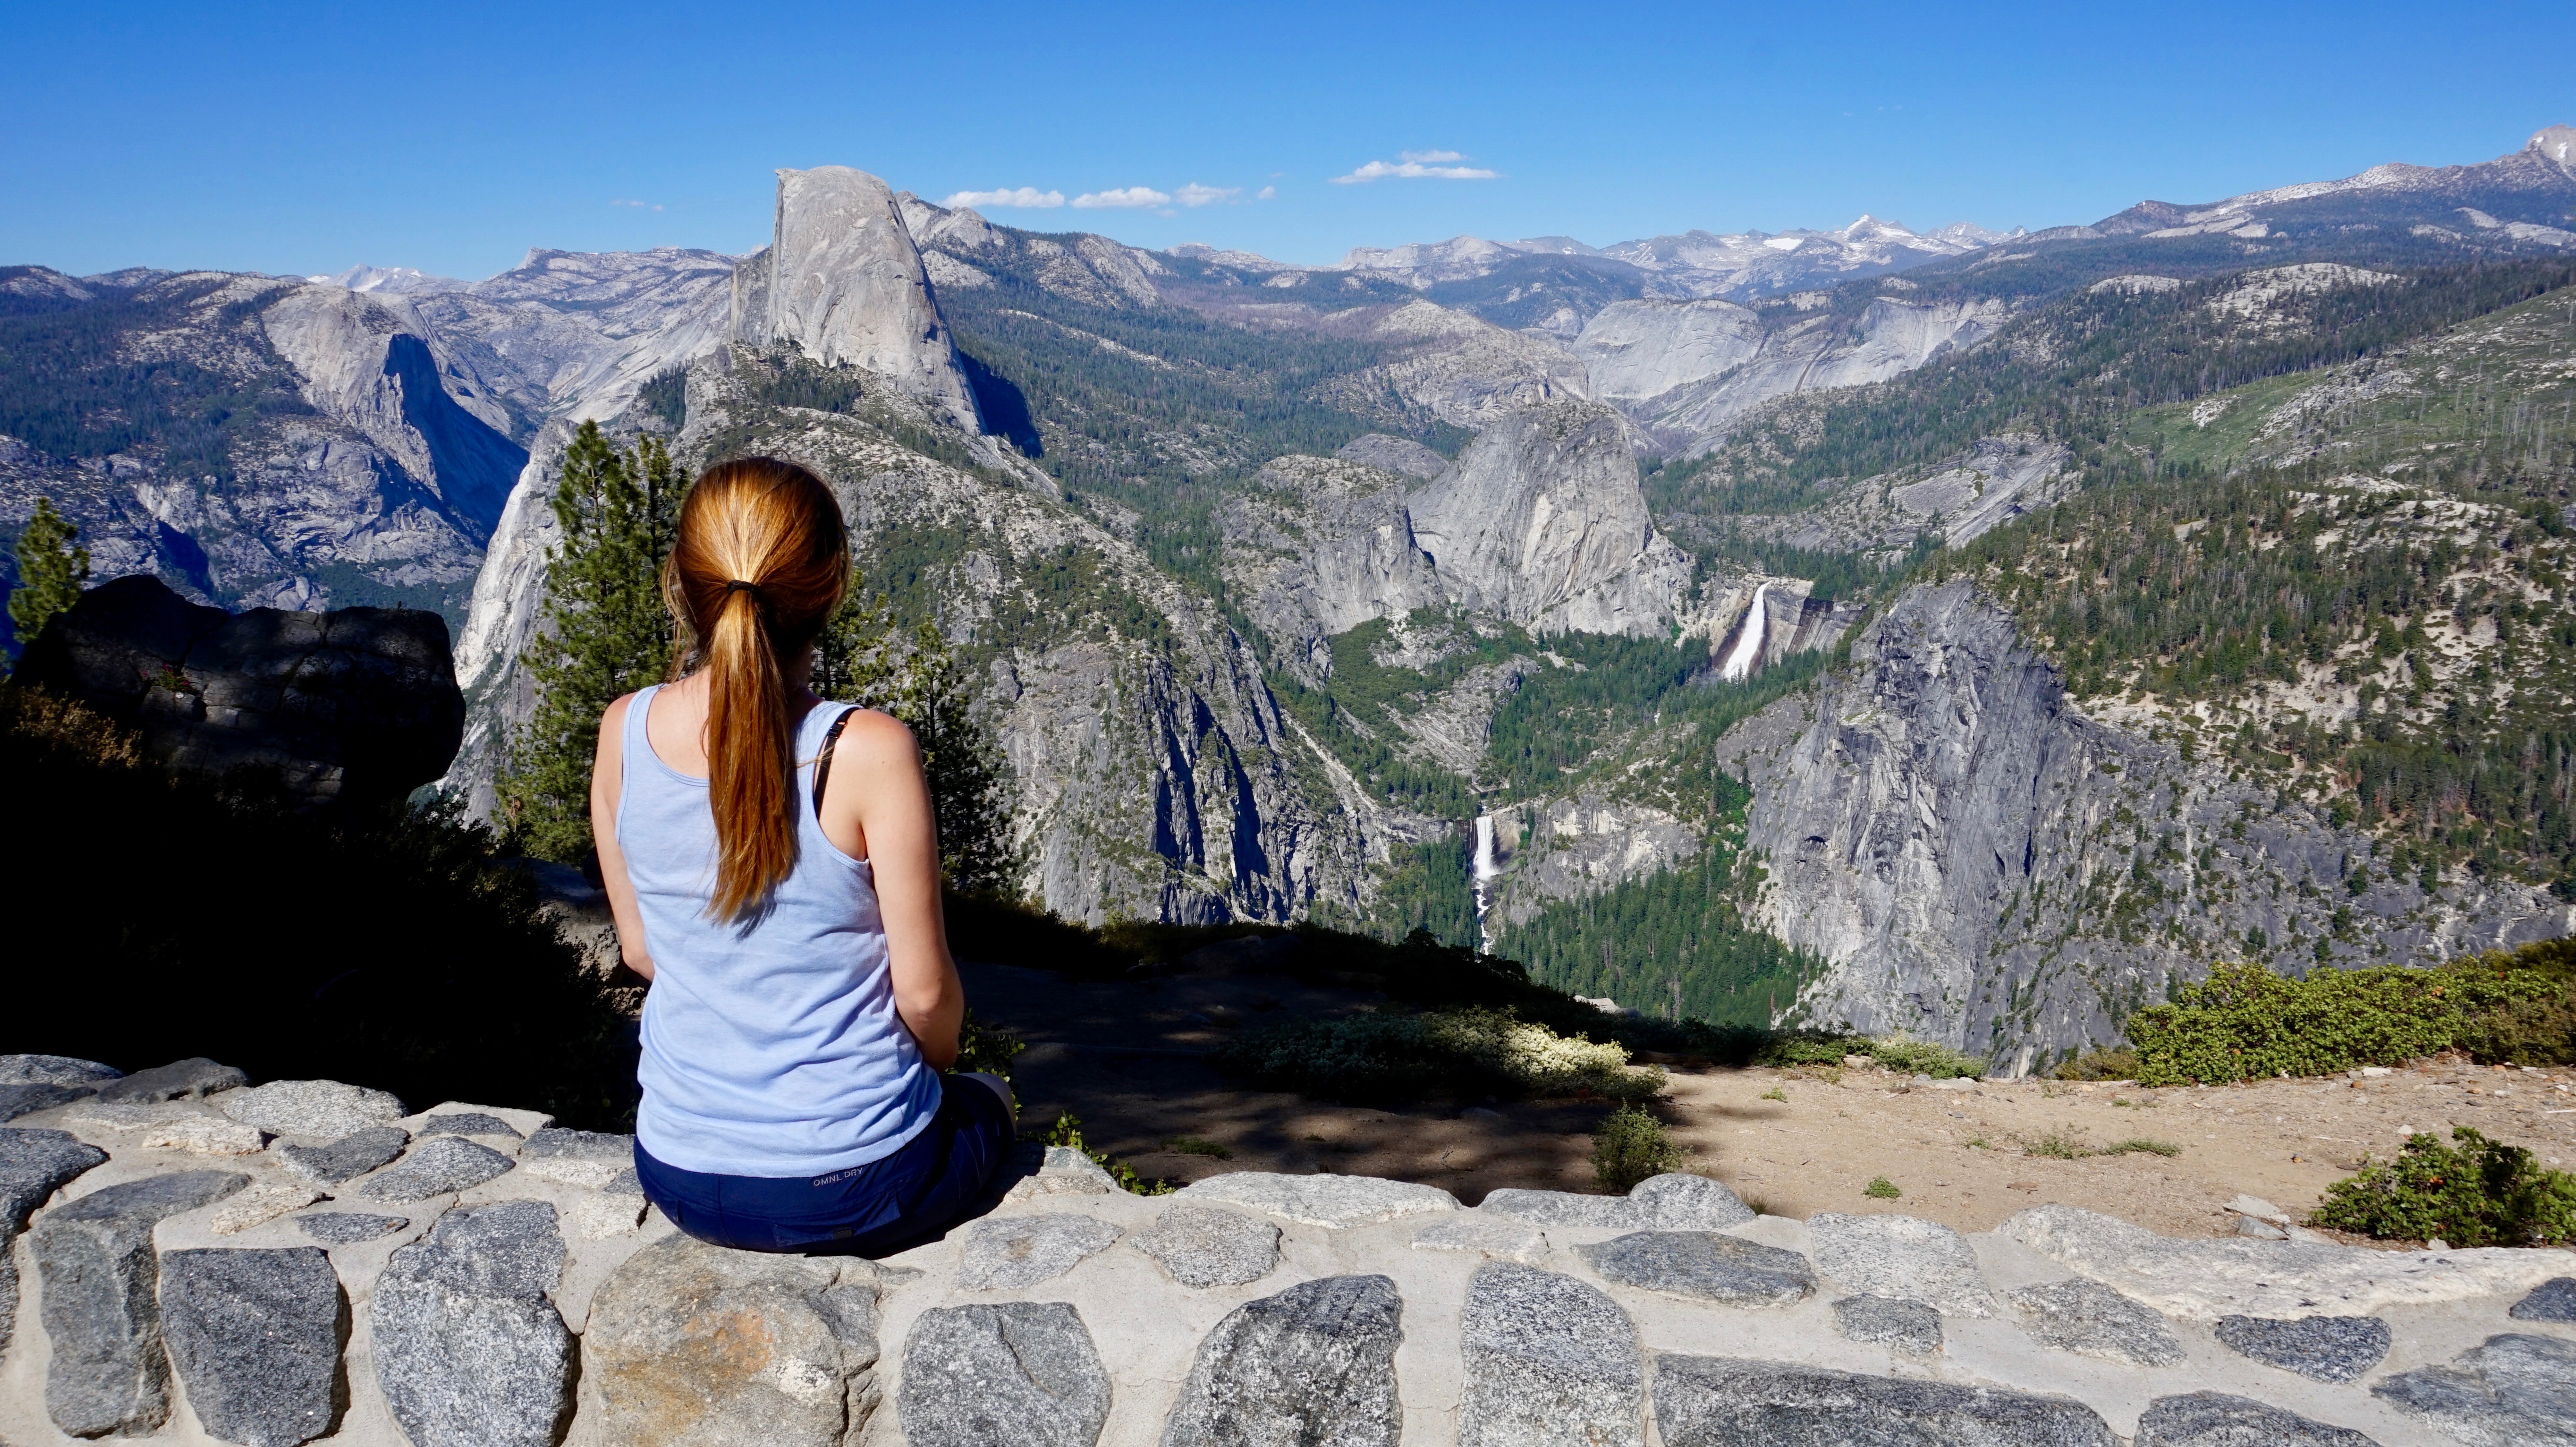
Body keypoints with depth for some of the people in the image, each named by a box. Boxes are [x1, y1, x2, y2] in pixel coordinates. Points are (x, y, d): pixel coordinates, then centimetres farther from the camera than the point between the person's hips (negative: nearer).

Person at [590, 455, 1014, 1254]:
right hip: (853, 1189, -4)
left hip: (680, 1180, 4)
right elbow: (925, 991, -14)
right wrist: (934, 1067, 7)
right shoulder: (869, 751, -22)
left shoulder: (622, 733, -9)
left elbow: (638, 947, 4)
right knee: (985, 1098, 31)